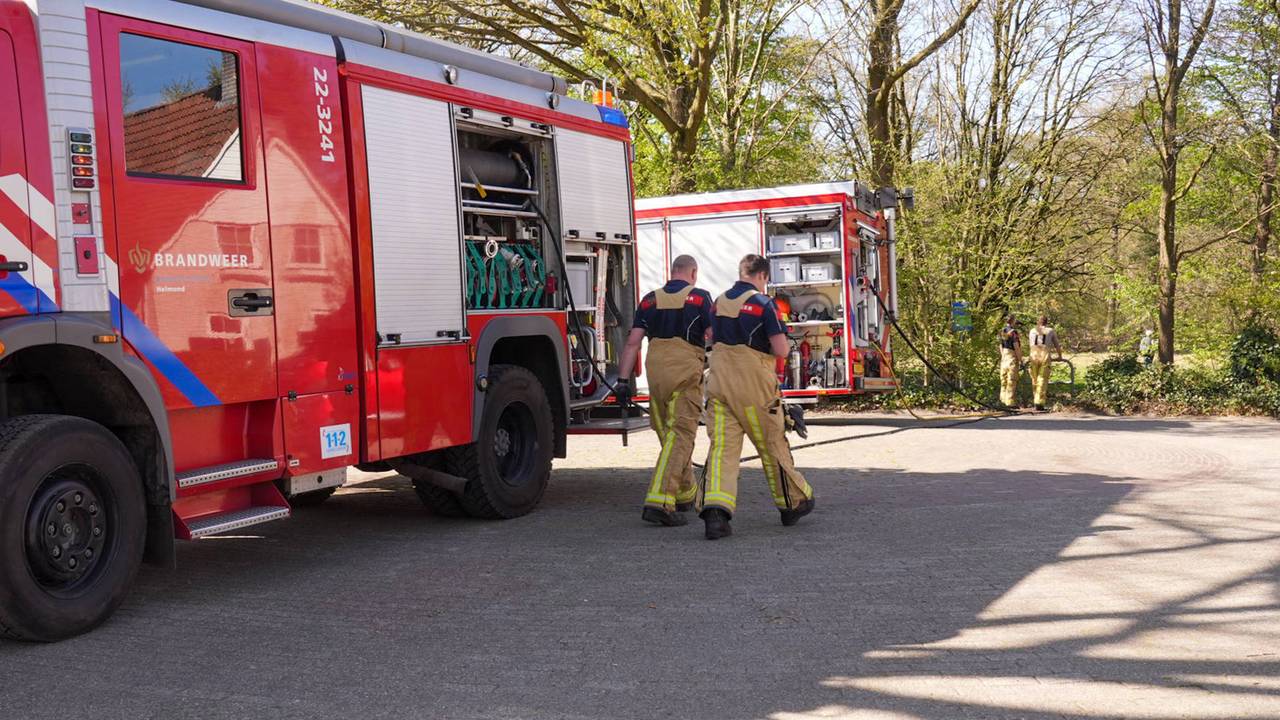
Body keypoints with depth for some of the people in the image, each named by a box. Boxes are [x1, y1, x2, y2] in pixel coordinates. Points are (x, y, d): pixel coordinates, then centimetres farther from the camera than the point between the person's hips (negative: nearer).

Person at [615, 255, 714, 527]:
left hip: (656, 371, 5)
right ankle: (659, 502, -18)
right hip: (686, 372, -5)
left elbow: (633, 342, 5)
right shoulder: (700, 298, 1)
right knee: (680, 436, -6)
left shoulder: (651, 299, 11)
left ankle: (685, 495, 32)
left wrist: (623, 380, 4)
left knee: (669, 435, 18)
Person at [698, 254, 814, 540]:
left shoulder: (720, 301, 10)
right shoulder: (763, 304, -9)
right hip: (754, 385, -4)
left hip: (719, 381, 4)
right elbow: (781, 350, -12)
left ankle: (715, 509, -19)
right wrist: (776, 343, 9)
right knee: (772, 444, 11)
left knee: (722, 446, -2)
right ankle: (793, 503, 27)